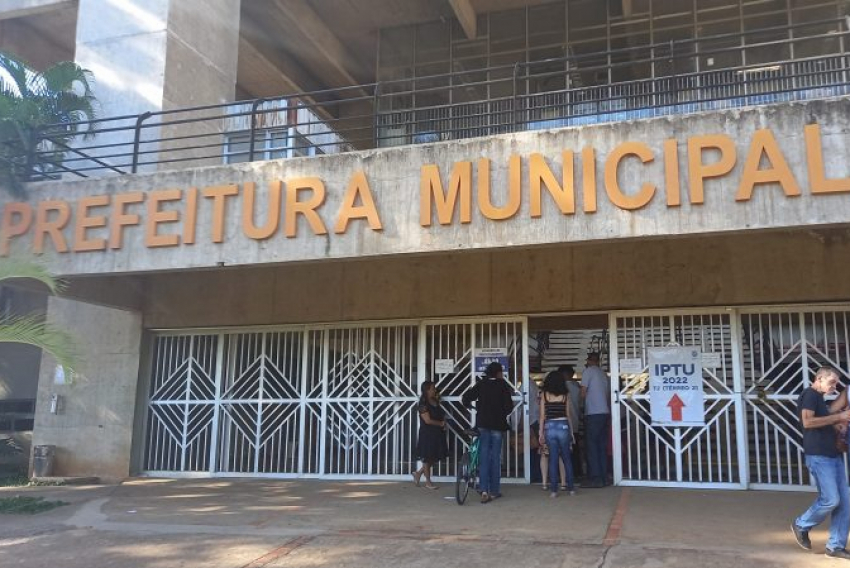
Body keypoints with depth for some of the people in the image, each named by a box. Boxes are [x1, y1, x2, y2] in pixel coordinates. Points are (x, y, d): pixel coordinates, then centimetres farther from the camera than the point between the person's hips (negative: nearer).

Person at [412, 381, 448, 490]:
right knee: (427, 458, 5)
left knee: (436, 457, 11)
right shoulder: (423, 404, -16)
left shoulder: (435, 401, 8)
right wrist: (441, 423, -10)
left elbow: (441, 415, 20)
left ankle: (418, 473, 26)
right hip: (427, 434, -8)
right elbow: (428, 420, -20)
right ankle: (428, 481, 17)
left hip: (437, 434, 8)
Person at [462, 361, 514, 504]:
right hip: (498, 424, -2)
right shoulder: (503, 385, -4)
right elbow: (509, 405, -9)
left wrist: (469, 407, 19)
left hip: (482, 423, 2)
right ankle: (494, 491, 10)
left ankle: (484, 490, -7)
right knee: (495, 457, 6)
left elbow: (466, 397, -1)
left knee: (484, 456, 4)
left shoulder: (481, 384, 3)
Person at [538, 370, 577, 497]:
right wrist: (571, 432, 10)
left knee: (553, 458, 6)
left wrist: (541, 432, 6)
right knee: (566, 458, 12)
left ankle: (553, 489, 5)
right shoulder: (565, 395, 0)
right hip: (563, 426, 0)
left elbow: (542, 415, 0)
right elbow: (569, 415, 2)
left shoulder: (544, 395, 0)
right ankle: (571, 488, 15)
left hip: (549, 427, 0)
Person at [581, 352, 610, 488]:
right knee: (602, 445, 9)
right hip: (605, 412, 7)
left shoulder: (588, 371, -4)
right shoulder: (603, 374, 16)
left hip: (593, 413, -7)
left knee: (592, 446, -4)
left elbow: (583, 393, -7)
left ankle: (595, 478, -7)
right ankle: (604, 477, 9)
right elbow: (608, 392, 16)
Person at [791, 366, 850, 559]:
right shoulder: (810, 394, -8)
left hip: (833, 455, 10)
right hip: (819, 456, -10)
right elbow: (808, 421, -21)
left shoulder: (819, 398, 24)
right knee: (831, 499, -10)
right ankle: (801, 525, 12)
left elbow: (831, 410, 8)